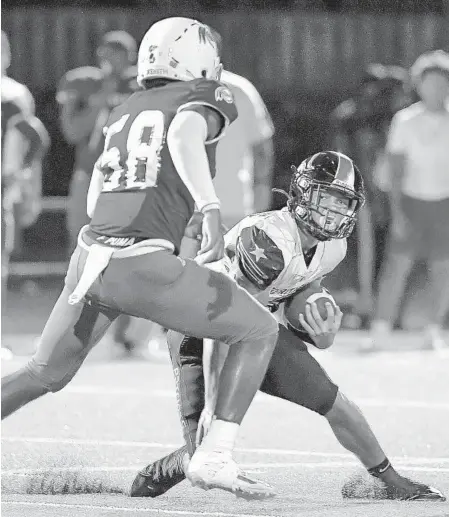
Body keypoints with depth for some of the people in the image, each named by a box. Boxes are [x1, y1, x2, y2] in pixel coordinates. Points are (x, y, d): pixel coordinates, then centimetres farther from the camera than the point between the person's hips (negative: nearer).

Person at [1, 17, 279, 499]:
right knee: (259, 331, 8)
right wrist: (211, 209, -25)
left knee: (44, 374, 22)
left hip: (90, 257, 6)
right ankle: (214, 458, -1)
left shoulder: (123, 112, 22)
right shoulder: (208, 101, 5)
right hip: (144, 264, -6)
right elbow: (184, 137, -19)